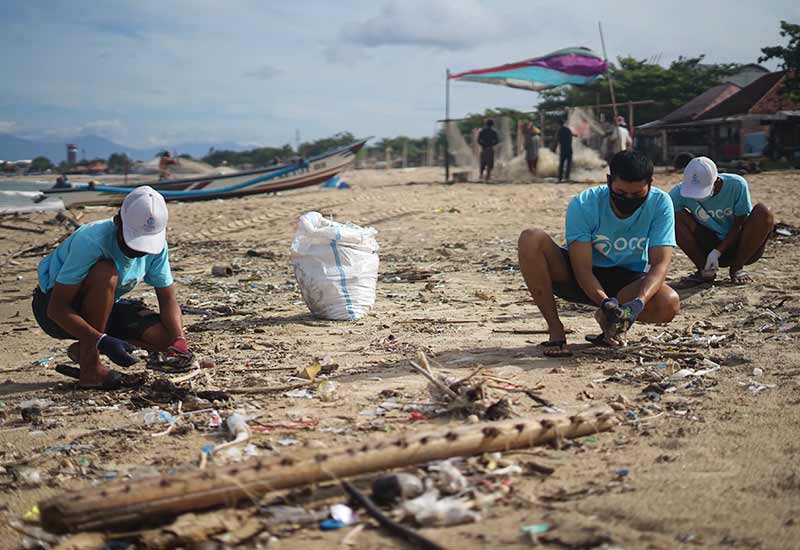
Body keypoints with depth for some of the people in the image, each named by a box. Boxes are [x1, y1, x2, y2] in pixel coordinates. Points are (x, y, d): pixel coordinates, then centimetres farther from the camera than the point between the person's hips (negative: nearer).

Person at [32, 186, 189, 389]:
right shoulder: (91, 241, -33)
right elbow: (56, 309, -31)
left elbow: (167, 299, -8)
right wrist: (103, 341, -41)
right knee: (106, 272, -36)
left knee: (166, 337, -17)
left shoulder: (156, 243, -15)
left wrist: (179, 341, -25)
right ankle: (90, 364, -23)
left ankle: (83, 349, 4)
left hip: (104, 308, 6)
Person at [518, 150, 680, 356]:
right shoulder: (583, 204, -23)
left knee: (670, 304, -33)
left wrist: (638, 302, -43)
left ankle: (608, 319, 1)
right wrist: (605, 301, -46)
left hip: (628, 281, 1)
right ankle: (555, 331, -19)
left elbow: (660, 263, -24)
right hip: (576, 277, -1)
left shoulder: (660, 203, -18)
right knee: (531, 239, -29)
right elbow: (582, 269, -26)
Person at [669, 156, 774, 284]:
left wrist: (717, 252, -24)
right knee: (676, 216, -23)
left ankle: (737, 268, -14)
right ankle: (703, 268, -11)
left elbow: (739, 225, -15)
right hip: (708, 244, 1)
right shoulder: (680, 191, -19)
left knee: (763, 212, -29)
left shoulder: (736, 185, -21)